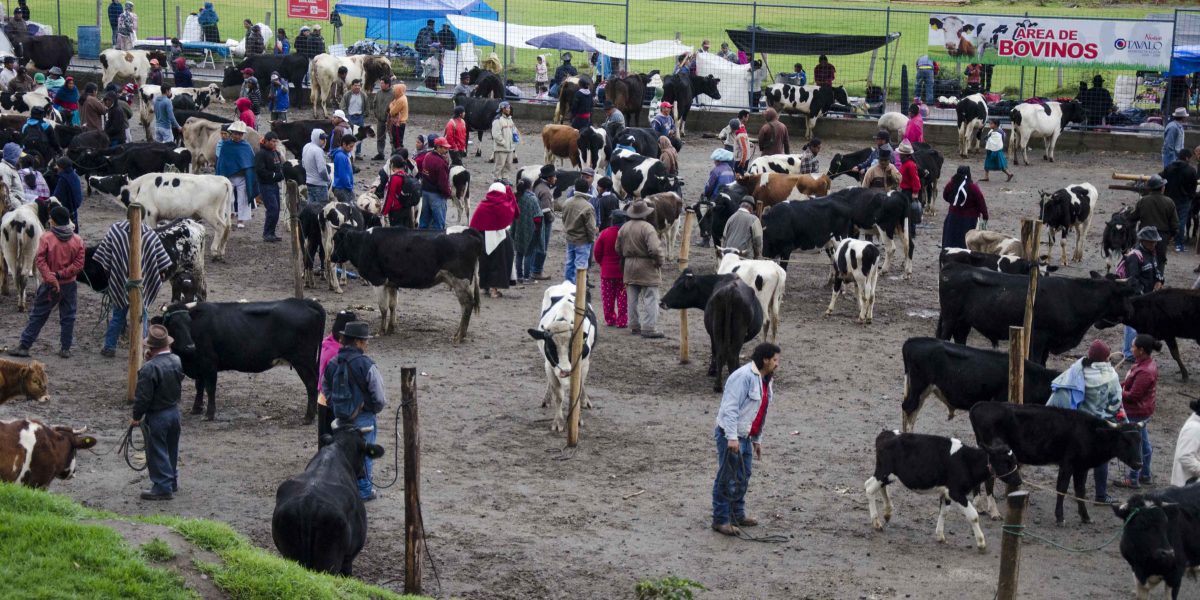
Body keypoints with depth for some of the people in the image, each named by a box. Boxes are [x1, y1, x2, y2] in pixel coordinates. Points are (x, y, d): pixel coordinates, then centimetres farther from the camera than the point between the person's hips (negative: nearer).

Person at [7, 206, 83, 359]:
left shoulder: (46, 238, -11)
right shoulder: (77, 241, -3)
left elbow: (40, 261, -18)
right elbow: (79, 264, -8)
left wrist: (51, 279, -18)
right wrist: (60, 274, -11)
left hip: (49, 285, -2)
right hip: (69, 285, 2)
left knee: (37, 316, 6)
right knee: (67, 317, 11)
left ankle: (24, 346, 8)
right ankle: (65, 349, 12)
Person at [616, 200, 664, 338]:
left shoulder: (624, 228, 5)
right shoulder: (647, 228, -17)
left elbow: (618, 249, 11)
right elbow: (655, 249, -24)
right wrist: (660, 262, -10)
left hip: (629, 267, 7)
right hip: (647, 267, -7)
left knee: (633, 299, 15)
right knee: (650, 299, -3)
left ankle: (635, 326, 22)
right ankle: (649, 328, -6)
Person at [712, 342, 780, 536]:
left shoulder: (765, 380, 12)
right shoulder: (744, 377, -20)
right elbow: (730, 408, -25)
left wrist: (757, 440, 22)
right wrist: (732, 437, -29)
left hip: (746, 436, 10)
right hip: (731, 436, -10)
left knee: (743, 478, 17)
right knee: (727, 479, -5)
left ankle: (737, 515, 30)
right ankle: (720, 520, 1)